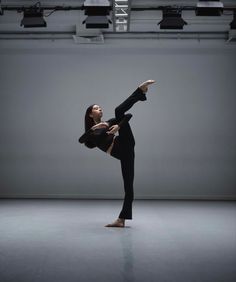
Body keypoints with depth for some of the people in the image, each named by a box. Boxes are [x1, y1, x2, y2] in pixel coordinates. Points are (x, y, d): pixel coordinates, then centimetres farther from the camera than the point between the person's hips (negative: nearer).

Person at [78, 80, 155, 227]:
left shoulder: (109, 122, 24)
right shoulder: (91, 132, 22)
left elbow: (128, 115, 9)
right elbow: (81, 140, -2)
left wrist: (118, 126, -10)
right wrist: (93, 128, -13)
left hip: (126, 145, 0)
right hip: (121, 152, 0)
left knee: (119, 110, -13)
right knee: (128, 184, -7)